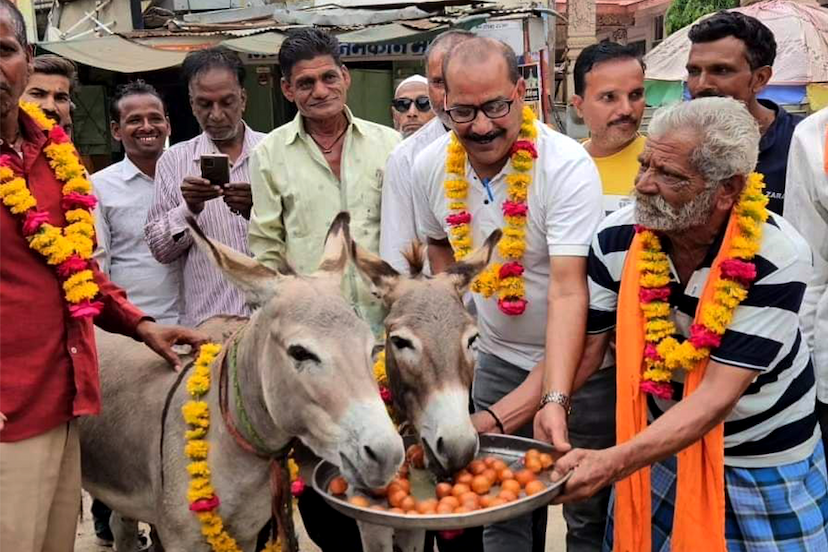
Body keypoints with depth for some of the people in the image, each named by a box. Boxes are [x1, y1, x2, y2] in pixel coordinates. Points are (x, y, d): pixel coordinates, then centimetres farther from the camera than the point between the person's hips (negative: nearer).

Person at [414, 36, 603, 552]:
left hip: (576, 357, -4)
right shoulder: (431, 166, -8)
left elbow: (568, 291, -32)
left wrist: (555, 401, -41)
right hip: (497, 358, 4)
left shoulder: (568, 167, -25)